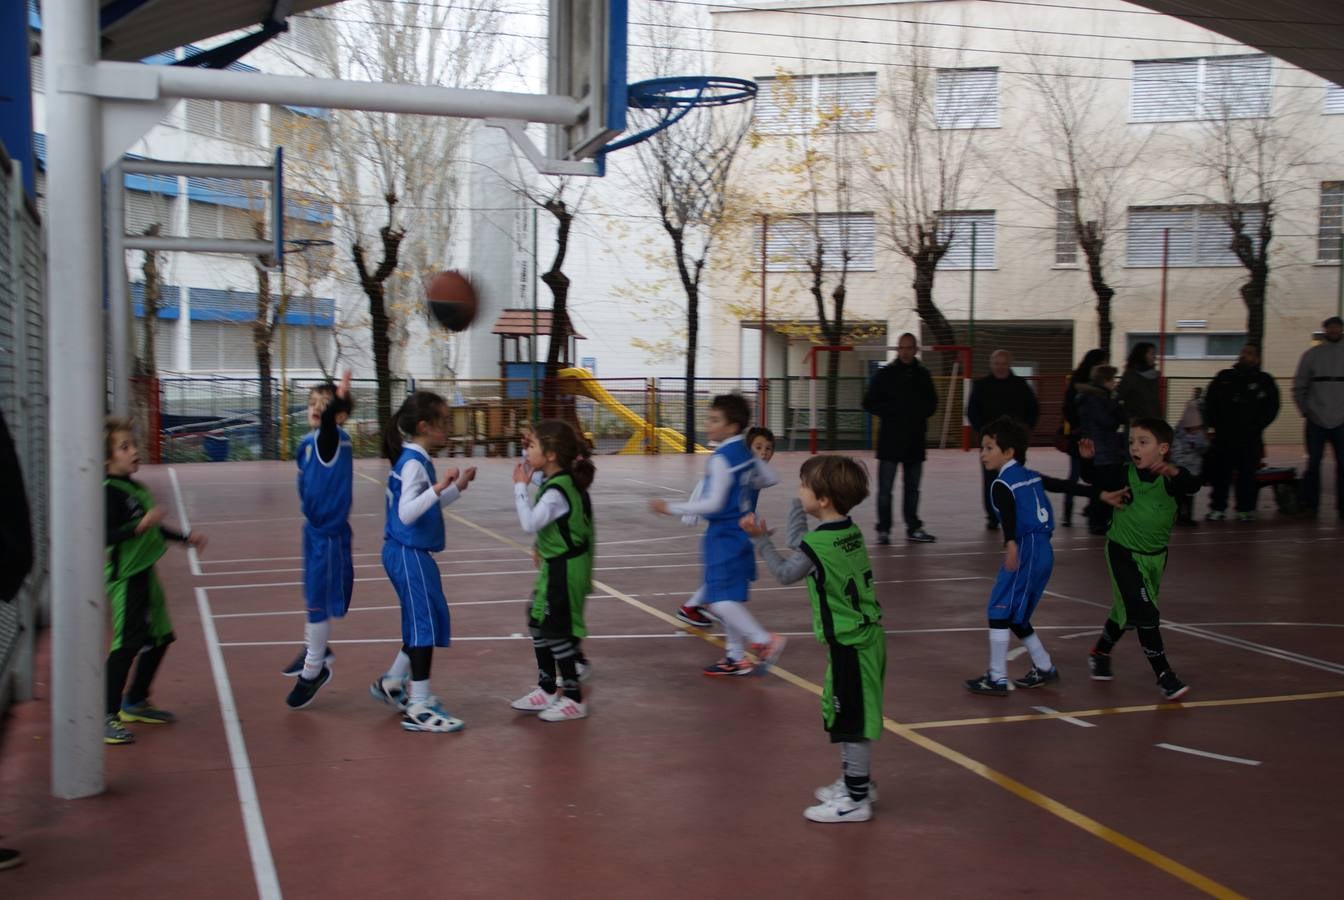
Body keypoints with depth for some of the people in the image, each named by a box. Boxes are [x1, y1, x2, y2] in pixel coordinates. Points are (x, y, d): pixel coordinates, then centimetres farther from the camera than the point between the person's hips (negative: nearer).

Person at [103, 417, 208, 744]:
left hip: (144, 574, 10)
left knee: (159, 638, 16)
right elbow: (106, 535, -25)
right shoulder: (110, 491, -15)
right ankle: (106, 717, -4)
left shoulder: (136, 487, 13)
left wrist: (186, 537, 27)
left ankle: (135, 704, 30)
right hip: (125, 578, -10)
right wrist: (141, 524, -34)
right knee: (127, 645, -11)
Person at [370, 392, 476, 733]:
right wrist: (438, 487, -35)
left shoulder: (418, 460, 11)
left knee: (426, 623, 19)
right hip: (409, 555, -10)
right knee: (426, 625, -6)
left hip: (413, 554, 10)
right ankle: (418, 708, 0)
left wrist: (457, 487, 15)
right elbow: (406, 513, -29)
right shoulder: (413, 464, -18)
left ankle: (391, 683, 33)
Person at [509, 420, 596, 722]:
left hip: (564, 569, -10)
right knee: (538, 625, 17)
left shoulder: (557, 491, -23)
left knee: (556, 632, -2)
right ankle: (546, 690, 29)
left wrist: (521, 486, -24)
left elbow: (530, 522, -30)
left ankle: (574, 699, 9)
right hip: (556, 565, 10)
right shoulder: (563, 482, 6)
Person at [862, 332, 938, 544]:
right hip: (890, 438, -4)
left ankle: (913, 529, 19)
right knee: (885, 488, -3)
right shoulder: (884, 374, -2)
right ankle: (883, 530, 4)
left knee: (912, 488, 11)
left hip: (915, 439, 4)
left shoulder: (923, 375, 8)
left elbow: (932, 403, 17)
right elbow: (869, 403, -1)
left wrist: (922, 412, -3)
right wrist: (891, 412, -12)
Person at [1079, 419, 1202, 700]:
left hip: (1155, 556, 3)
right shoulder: (1124, 474, -11)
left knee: (1126, 611, 20)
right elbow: (1095, 479, 2)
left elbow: (1193, 486, -31)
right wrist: (1087, 460, -17)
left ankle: (1100, 654, 45)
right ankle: (1164, 676, -1)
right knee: (1145, 615, -11)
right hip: (1123, 553, -3)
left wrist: (1174, 472, -50)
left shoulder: (1170, 478, -13)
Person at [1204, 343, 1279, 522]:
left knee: (1247, 473, 0)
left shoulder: (1264, 381, 6)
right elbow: (1210, 402, 12)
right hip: (1223, 435, 2)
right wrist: (1212, 422, 0)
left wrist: (1256, 425, -7)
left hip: (1249, 438, -2)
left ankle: (1246, 508, 9)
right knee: (1220, 472, 2)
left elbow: (1271, 407, 3)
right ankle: (1218, 507, 10)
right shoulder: (1224, 377, 11)